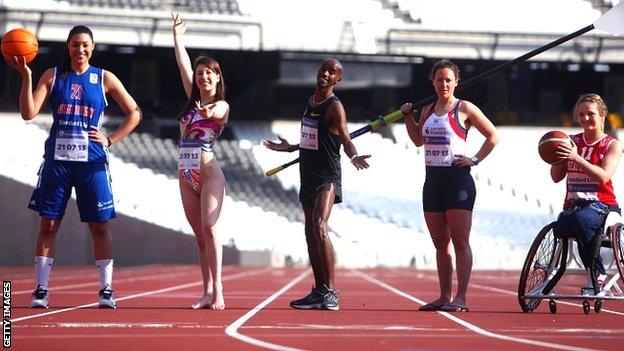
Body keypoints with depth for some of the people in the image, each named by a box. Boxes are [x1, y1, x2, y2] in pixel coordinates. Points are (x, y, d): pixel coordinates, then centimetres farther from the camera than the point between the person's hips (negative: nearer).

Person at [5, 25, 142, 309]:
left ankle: (106, 289, 3)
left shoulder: (104, 79, 5)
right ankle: (41, 289, 3)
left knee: (99, 226, 0)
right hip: (57, 159, 0)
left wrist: (110, 140, 1)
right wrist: (26, 76, -13)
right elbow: (28, 113, -4)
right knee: (48, 224, -1)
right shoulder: (53, 76, 5)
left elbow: (134, 114, 11)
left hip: (92, 161, 0)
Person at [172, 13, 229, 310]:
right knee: (200, 235, 4)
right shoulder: (194, 100, 16)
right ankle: (208, 292, 3)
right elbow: (184, 66, 14)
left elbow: (216, 114, -25)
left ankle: (217, 290, -23)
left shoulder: (221, 105, -2)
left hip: (209, 172, -7)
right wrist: (177, 38, 13)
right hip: (186, 175, 7)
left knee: (209, 229, -18)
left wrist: (209, 112, -47)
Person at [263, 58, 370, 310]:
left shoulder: (334, 106, -8)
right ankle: (319, 292, 15)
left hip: (327, 176, -9)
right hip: (308, 175, 9)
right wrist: (288, 148, 36)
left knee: (319, 228, -21)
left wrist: (354, 157, -37)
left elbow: (345, 139, -17)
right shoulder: (310, 102, 16)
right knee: (310, 233, 9)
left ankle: (330, 292, -21)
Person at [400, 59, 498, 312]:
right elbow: (418, 140, 28)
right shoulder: (428, 110, 15)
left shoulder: (464, 109, -2)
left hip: (458, 179, -6)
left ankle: (461, 297, -11)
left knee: (460, 242, -8)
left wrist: (476, 159, -7)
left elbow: (493, 136, 1)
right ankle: (444, 296, 11)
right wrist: (408, 117, 16)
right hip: (432, 180, 6)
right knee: (440, 244, 7)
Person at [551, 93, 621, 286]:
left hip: (601, 204, -3)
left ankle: (598, 274, -26)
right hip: (573, 203, 3)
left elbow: (603, 176, -13)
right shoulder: (572, 141, 15)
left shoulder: (612, 145, 4)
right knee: (560, 228, -33)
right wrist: (557, 156, -7)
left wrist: (576, 158, -23)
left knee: (581, 219, -39)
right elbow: (557, 177, 12)